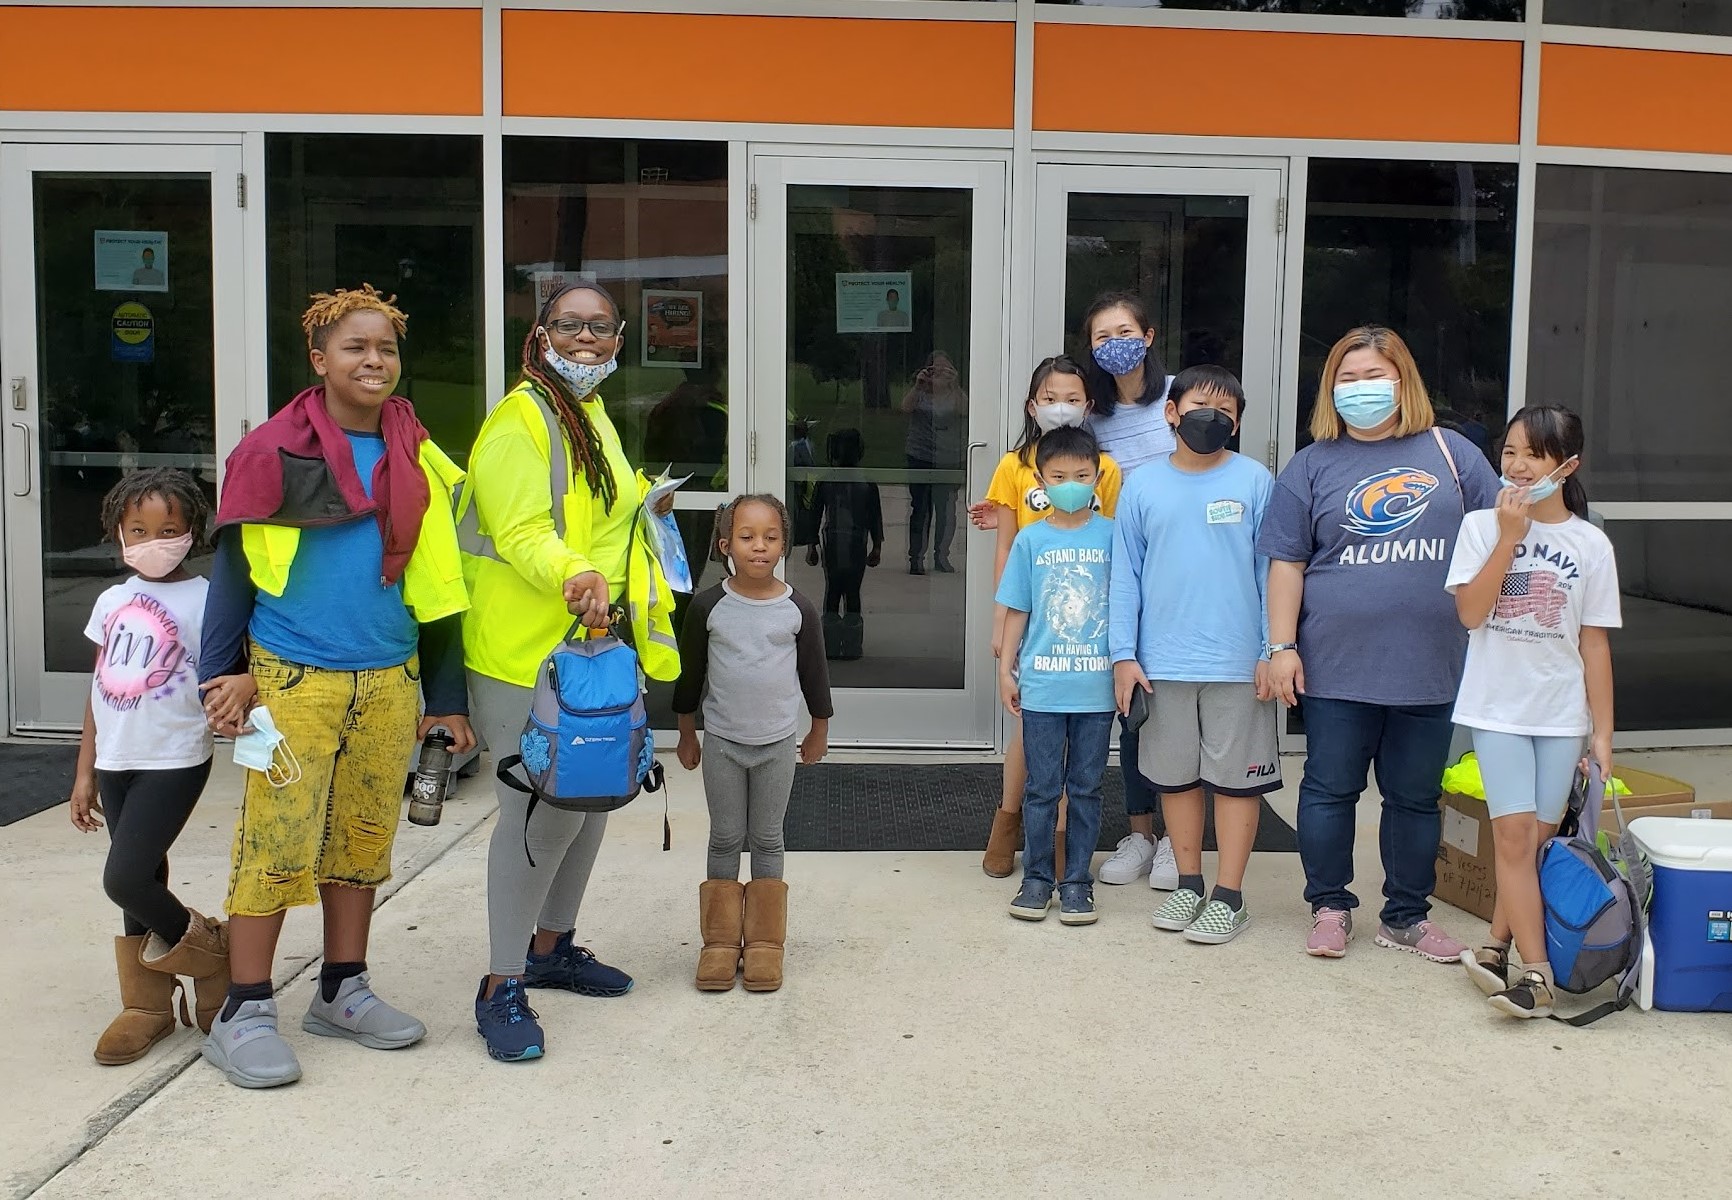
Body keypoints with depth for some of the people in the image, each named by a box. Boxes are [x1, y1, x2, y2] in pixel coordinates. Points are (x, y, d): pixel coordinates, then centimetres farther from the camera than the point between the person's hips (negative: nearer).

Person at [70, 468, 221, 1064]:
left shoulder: (203, 601, -8)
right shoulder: (113, 602, 10)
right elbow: (100, 686, 14)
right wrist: (85, 770, 15)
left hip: (173, 762, -6)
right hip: (116, 762, 6)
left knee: (125, 878, -13)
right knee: (142, 879, 12)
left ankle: (200, 946, 14)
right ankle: (148, 1003, 23)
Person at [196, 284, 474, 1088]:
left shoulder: (419, 461, 8)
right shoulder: (276, 452, -4)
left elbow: (436, 585, 11)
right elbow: (234, 569, -1)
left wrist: (446, 695, 10)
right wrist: (223, 676, -7)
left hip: (389, 682, 4)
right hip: (293, 682, -4)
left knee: (365, 840, 11)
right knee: (277, 843, -3)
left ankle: (342, 991, 25)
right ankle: (244, 1014, 8)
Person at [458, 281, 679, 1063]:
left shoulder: (593, 414, 18)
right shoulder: (520, 419, -13)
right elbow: (521, 532, -25)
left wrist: (642, 502, 24)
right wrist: (575, 577, -40)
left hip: (601, 643, 10)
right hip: (530, 652, -10)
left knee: (591, 801, 17)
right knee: (544, 814, -9)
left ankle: (551, 947, 35)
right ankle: (501, 988, 4)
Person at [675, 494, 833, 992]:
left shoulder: (798, 609, -7)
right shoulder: (709, 606, -8)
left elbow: (814, 671, 5)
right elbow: (689, 672, 3)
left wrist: (819, 730, 12)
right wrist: (687, 734, 8)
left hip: (778, 744, 0)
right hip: (722, 743, 0)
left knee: (767, 840, 9)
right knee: (725, 840, 9)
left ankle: (763, 941, 18)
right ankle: (720, 940, 18)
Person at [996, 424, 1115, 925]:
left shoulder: (1111, 535, 0)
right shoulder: (1030, 540, 2)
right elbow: (1016, 610, 6)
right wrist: (1006, 669, 4)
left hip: (1097, 687, 0)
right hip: (1041, 686, 0)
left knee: (1086, 788, 9)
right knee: (1041, 787, 8)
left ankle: (1077, 880, 19)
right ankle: (1037, 877, 20)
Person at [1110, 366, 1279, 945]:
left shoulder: (1254, 481, -1)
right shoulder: (1143, 485, 3)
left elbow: (1271, 570, 0)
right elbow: (1125, 575, 4)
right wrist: (1124, 655, -1)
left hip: (1236, 661, -2)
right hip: (1162, 662, 2)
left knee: (1235, 778, 5)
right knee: (1176, 776, 12)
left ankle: (1229, 896, 15)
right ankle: (1188, 884, 26)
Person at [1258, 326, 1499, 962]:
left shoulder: (1450, 452, 6)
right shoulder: (1312, 466, 3)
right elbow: (1286, 563, 1)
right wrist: (1282, 647, -5)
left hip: (1430, 665, 1)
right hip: (1338, 664, -1)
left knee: (1416, 795, 11)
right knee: (1330, 788, 7)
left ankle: (1407, 915, 25)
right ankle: (1329, 907, 23)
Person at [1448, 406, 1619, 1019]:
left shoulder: (1590, 544, 2)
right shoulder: (1482, 526, -1)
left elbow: (1594, 643, 4)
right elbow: (1471, 612, -12)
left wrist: (1602, 732, 3)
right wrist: (1509, 537, -16)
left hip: (1561, 712, 2)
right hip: (1497, 705, -2)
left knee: (1538, 838, 4)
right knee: (1515, 831, -9)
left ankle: (1498, 946, 17)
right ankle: (1535, 971, -7)